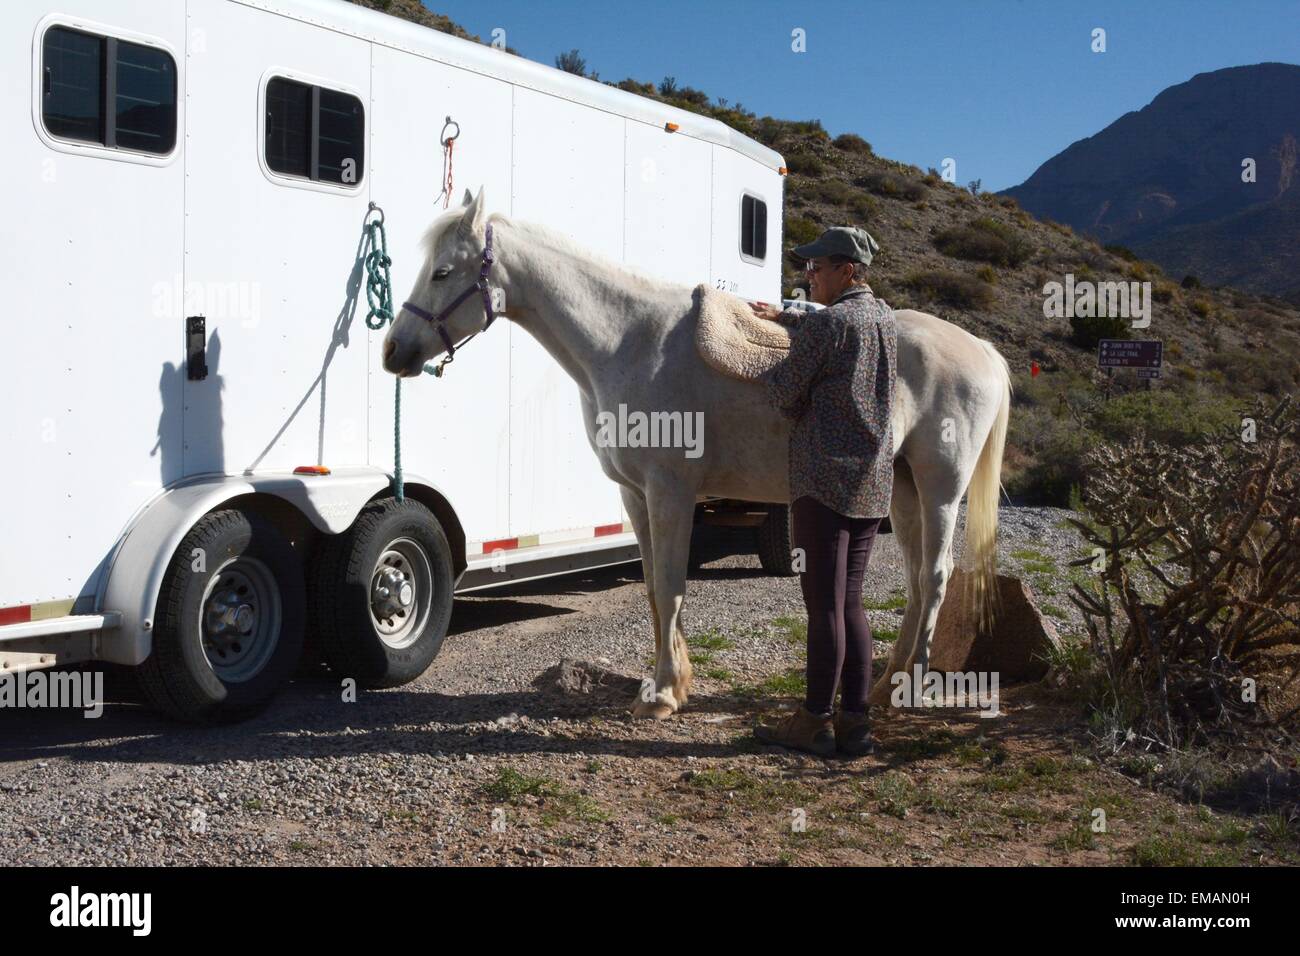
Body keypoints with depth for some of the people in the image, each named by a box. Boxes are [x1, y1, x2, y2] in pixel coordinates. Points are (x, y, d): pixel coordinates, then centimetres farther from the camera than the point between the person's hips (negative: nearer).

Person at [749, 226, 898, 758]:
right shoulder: (884, 317, 12)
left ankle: (817, 722, 6)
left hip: (825, 479, -8)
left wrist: (767, 367, 10)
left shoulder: (824, 324, -14)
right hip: (874, 481, 8)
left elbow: (786, 395, -10)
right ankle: (855, 722, 14)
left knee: (823, 604, -2)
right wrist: (784, 317, 29)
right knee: (850, 602, 12)